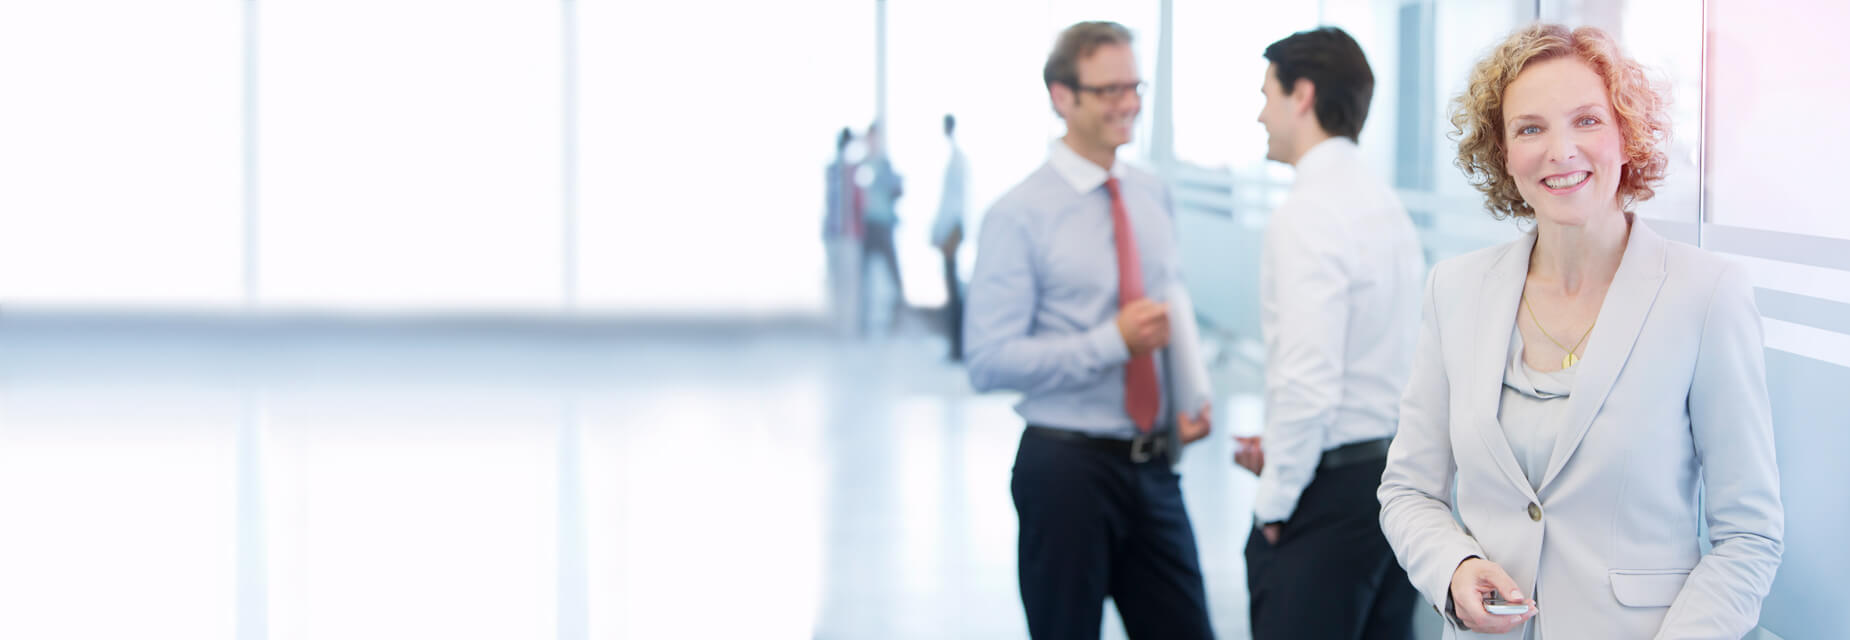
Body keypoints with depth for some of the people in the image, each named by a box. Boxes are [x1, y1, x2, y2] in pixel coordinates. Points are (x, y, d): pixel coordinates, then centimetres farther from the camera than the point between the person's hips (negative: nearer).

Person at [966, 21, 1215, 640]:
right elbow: (989, 360, -16)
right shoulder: (1020, 215, -10)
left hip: (1153, 466, 5)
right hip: (1068, 466, -5)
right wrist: (1113, 341, -22)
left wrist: (1192, 401, 1)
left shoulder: (1154, 198, 10)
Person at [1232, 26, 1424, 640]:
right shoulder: (1387, 204, 12)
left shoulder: (1309, 213, -16)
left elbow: (1309, 378, -23)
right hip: (1401, 469, 9)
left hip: (1331, 494, -9)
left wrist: (1274, 498, -12)